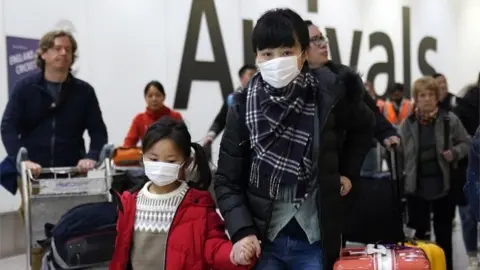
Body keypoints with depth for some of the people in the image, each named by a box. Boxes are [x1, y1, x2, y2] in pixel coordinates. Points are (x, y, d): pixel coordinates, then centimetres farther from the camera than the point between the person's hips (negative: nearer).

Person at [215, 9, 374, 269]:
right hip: (262, 242, 0)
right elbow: (227, 181, -2)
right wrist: (242, 231, -15)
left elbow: (364, 126, 18)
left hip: (315, 241, 0)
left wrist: (348, 173, 9)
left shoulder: (329, 99, -5)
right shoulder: (244, 107, -5)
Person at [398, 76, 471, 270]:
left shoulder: (449, 119, -5)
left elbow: (466, 143, 3)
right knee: (417, 233, 11)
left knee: (444, 234, 11)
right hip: (416, 186, 1)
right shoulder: (408, 123, -1)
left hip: (443, 185, -1)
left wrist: (455, 153, -16)